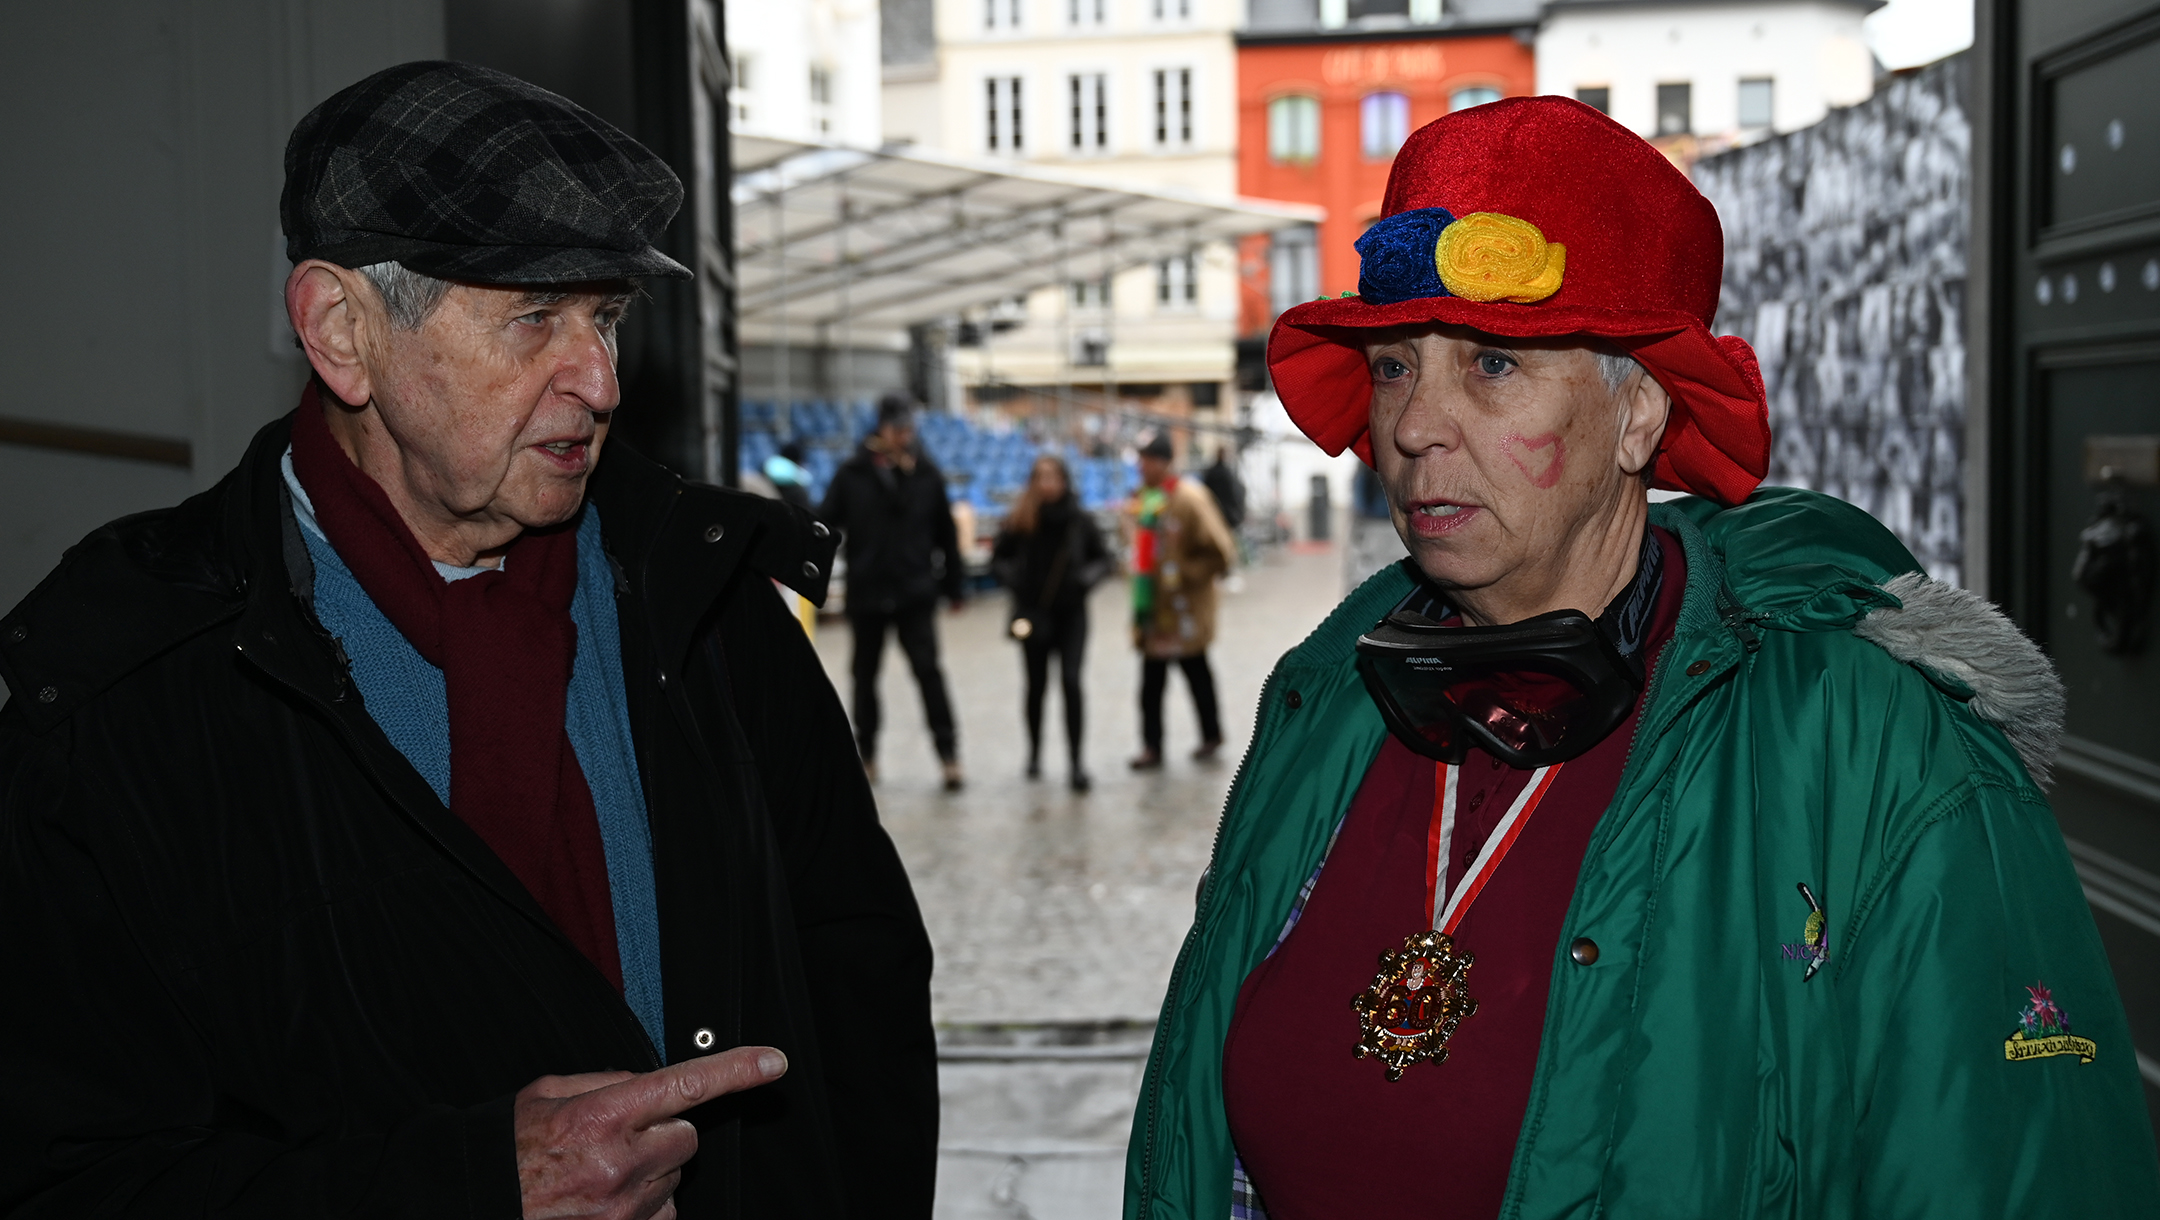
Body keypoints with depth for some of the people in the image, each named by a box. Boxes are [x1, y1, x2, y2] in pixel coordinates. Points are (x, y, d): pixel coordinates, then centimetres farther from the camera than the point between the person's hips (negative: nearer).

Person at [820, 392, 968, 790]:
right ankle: (865, 752, 25)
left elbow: (946, 533, 9)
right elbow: (826, 524, -1)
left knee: (927, 669, -8)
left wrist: (955, 585, 10)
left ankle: (948, 752, -4)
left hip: (915, 593, -1)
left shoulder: (926, 474, 3)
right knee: (865, 674, 11)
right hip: (866, 593, 1)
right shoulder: (852, 474, -1)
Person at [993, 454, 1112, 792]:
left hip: (1071, 612, -1)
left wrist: (1085, 577, -12)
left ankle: (1076, 759, -6)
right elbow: (998, 558, 6)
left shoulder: (1079, 520, -5)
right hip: (1033, 612, 1)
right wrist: (1013, 578, -12)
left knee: (1071, 680, -12)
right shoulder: (1020, 520, -6)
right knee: (1037, 684, 11)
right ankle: (1035, 752, 30)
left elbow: (1102, 558, 6)